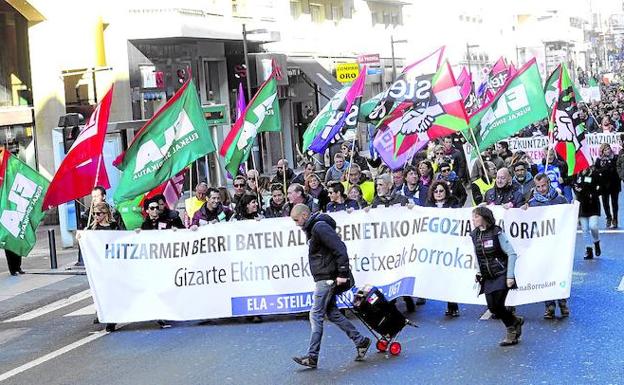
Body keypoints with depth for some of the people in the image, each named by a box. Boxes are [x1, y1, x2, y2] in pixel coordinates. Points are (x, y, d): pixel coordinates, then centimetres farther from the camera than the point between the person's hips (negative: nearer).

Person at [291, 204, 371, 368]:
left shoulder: (320, 227, -17)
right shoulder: (312, 228, 16)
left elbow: (340, 248, -23)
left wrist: (342, 273, -24)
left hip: (327, 279, -11)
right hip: (324, 279, 11)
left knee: (316, 315, -7)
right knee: (332, 313, 14)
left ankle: (312, 357, -4)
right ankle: (360, 341, 20)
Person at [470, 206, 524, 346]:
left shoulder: (497, 233, -14)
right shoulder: (474, 235, 3)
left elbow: (512, 254, -12)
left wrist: (510, 276, -16)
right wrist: (479, 272, 7)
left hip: (501, 276, -6)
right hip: (488, 278, 6)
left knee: (498, 305, -12)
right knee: (492, 307, 0)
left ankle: (511, 331, 11)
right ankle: (516, 321, 25)